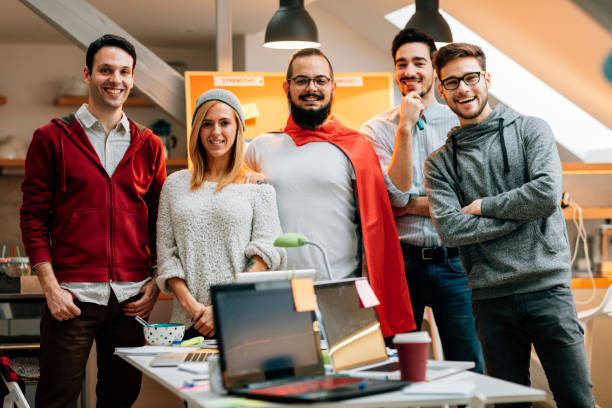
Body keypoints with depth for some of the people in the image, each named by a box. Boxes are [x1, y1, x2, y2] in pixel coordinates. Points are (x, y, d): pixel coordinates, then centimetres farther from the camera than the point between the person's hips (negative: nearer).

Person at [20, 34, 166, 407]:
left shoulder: (148, 146, 12)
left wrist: (156, 282, 4)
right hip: (73, 295, -3)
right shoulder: (52, 138, 2)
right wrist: (51, 287, -7)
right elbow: (34, 216, 0)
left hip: (131, 297, 3)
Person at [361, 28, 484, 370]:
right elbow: (395, 194, -10)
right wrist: (405, 127, -12)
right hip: (400, 262, 0)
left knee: (469, 371, 4)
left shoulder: (461, 122, 4)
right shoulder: (376, 129, 4)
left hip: (453, 261, 0)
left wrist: (411, 205, -8)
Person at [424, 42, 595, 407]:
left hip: (548, 286, -2)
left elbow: (548, 194, -11)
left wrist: (482, 206, -5)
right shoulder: (440, 163, 8)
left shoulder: (531, 130, 5)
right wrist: (520, 212, -8)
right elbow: (451, 230, -7)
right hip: (491, 298, 2)